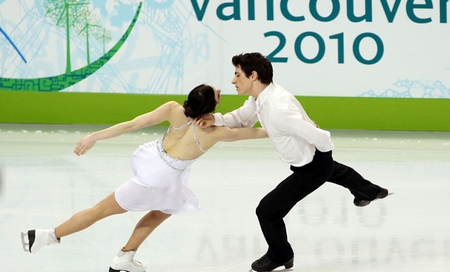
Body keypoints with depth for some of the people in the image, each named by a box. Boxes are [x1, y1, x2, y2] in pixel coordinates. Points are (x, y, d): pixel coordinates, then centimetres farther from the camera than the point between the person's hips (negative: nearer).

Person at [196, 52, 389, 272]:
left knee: (267, 210, -2)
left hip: (311, 168, -9)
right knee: (333, 171, 42)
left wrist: (325, 147, -12)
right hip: (316, 158, 9)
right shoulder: (262, 95, -13)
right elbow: (241, 118, 3)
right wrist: (215, 119, -17)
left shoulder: (278, 111, -40)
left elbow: (320, 138, -36)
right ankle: (368, 191, 73)